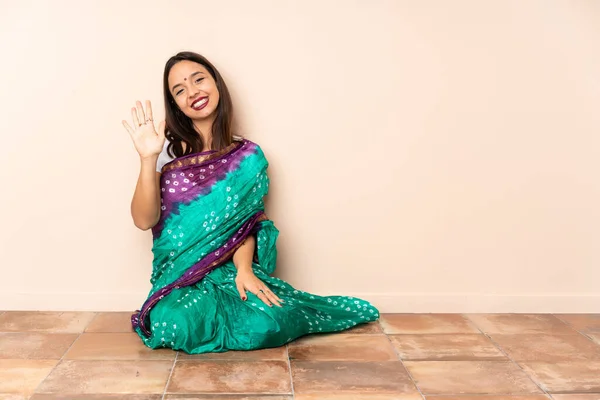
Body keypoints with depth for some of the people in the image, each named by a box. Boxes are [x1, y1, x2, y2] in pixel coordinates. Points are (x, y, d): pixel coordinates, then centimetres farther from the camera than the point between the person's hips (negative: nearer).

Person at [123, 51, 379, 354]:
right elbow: (144, 220, -8)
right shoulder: (168, 148, -3)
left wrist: (243, 268, -20)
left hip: (229, 269, 1)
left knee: (263, 326, -28)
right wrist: (148, 159, -22)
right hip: (178, 275, 0)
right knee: (177, 327, -32)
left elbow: (245, 222, 0)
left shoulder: (248, 157, 2)